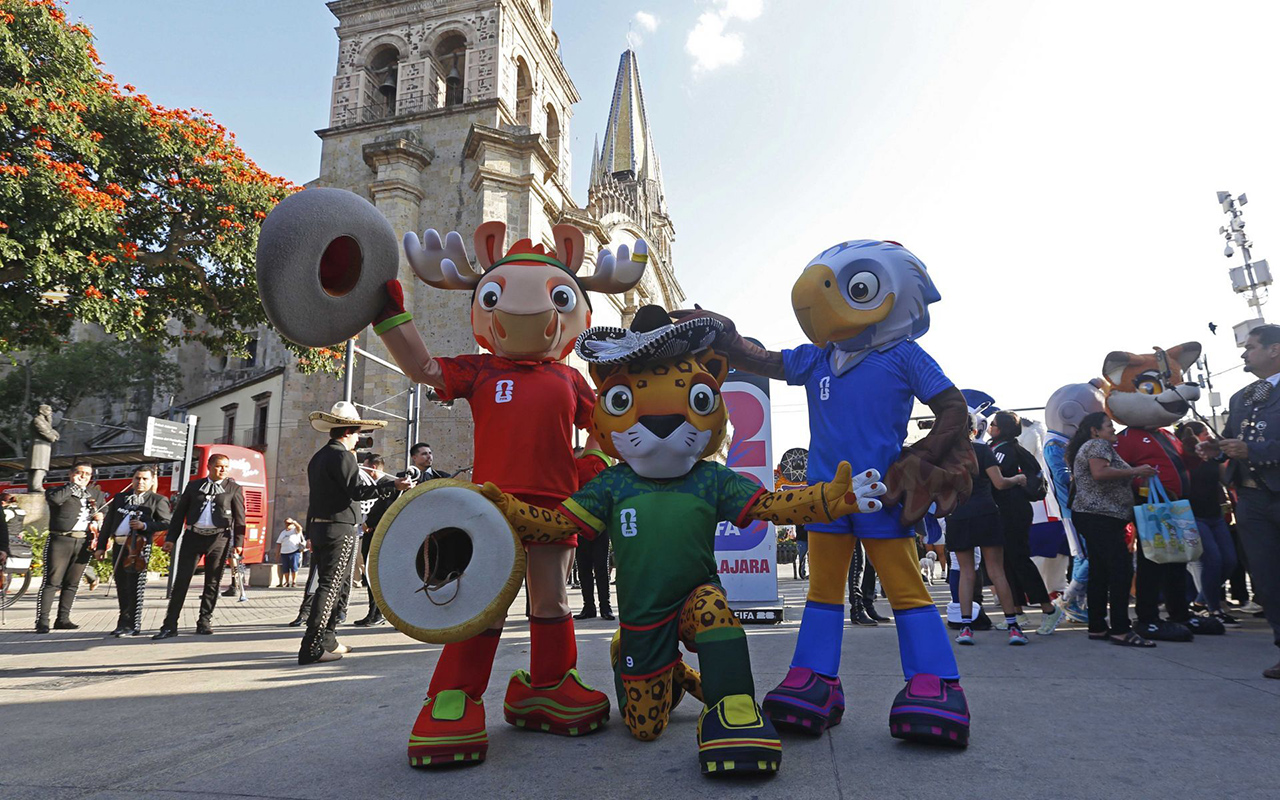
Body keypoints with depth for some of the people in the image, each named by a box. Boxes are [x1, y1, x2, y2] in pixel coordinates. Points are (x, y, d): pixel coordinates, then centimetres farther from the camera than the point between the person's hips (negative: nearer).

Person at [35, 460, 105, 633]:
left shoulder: (97, 494, 19)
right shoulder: (60, 491, 5)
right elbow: (54, 498, -18)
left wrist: (100, 516, 5)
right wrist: (74, 485, -7)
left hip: (84, 543, 4)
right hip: (60, 541, -4)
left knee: (72, 583, 9)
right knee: (52, 582, -7)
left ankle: (63, 619, 15)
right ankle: (42, 621, -4)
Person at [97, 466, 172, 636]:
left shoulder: (158, 500, 3)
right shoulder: (120, 498, 17)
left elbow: (167, 523, -5)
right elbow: (108, 522, 18)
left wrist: (145, 526, -17)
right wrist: (101, 545, 12)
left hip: (139, 546, -5)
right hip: (119, 546, 6)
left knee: (134, 587, -8)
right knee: (121, 587, 13)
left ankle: (132, 625, -4)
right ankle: (124, 623, 25)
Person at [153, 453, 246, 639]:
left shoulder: (234, 488, 4)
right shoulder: (193, 486, 10)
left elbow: (239, 517, 2)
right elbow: (179, 512, 11)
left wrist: (238, 542, -4)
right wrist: (171, 538, 5)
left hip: (219, 538, -1)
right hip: (193, 536, 1)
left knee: (212, 582, 5)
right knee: (181, 580, -1)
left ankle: (204, 622, 16)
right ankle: (170, 625, 3)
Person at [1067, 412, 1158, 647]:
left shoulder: (1086, 448, 25)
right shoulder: (1098, 444, -6)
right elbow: (1099, 473, -22)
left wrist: (1133, 476, 24)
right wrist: (1135, 471, -15)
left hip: (1092, 516, 11)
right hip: (1101, 516, -11)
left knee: (1099, 572, 9)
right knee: (1121, 568, -13)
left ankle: (1097, 627, 11)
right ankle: (1121, 630, -15)